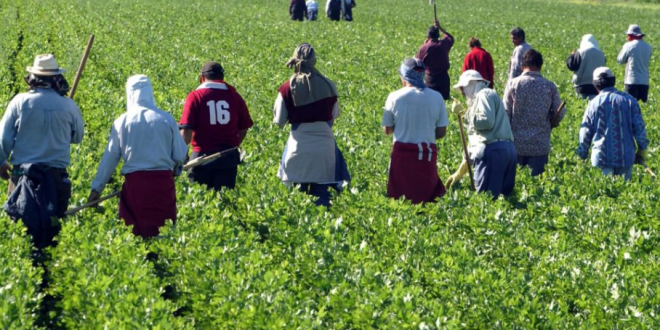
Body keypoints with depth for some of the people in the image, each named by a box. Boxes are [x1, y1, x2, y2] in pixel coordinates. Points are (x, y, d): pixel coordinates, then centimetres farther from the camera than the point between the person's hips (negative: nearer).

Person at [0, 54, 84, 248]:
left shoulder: (20, 102, -5)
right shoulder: (69, 106, -4)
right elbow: (78, 138, 11)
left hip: (22, 174, 0)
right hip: (57, 177, 0)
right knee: (54, 227, 8)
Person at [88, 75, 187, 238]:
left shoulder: (122, 121, 0)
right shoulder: (166, 119, 0)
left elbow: (110, 157, 4)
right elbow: (180, 155, 4)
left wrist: (97, 188, 12)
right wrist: (173, 169, 26)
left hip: (134, 181, 0)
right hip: (164, 181, 0)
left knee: (135, 232, 6)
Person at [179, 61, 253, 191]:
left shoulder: (195, 96, -5)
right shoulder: (234, 96, 4)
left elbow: (186, 131, -11)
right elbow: (244, 128, 9)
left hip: (202, 156, -2)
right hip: (228, 157, 2)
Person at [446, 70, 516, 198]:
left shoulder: (484, 94, 2)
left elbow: (487, 121, -17)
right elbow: (475, 140, 30)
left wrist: (465, 113, -3)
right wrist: (460, 172, 29)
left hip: (492, 151, -10)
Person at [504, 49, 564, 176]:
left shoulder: (513, 84, -4)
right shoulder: (550, 86, -2)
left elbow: (505, 113, -4)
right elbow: (559, 115, 2)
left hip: (516, 144, 0)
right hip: (540, 145, 0)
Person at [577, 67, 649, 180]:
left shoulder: (594, 103, -1)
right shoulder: (629, 100, 1)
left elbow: (585, 132, 4)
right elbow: (639, 127, 1)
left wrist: (582, 156, 14)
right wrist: (642, 150, 13)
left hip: (602, 158, -1)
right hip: (626, 157, 1)